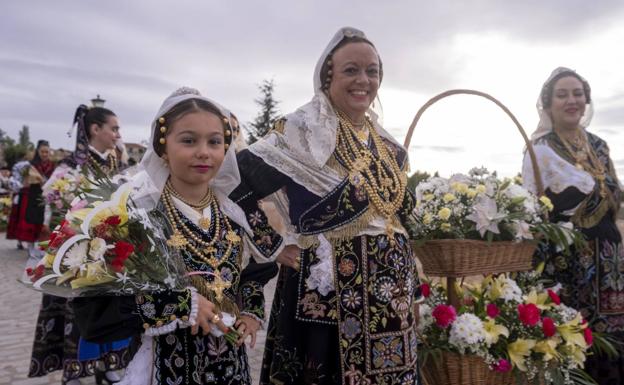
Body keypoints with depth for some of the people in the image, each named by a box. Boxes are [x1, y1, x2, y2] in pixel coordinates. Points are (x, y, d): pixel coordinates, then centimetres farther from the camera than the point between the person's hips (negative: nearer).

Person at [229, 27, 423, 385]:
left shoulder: (387, 143, 10)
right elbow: (235, 180, -14)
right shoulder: (303, 128, -9)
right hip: (328, 291, -6)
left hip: (390, 290, 6)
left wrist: (413, 290, 17)